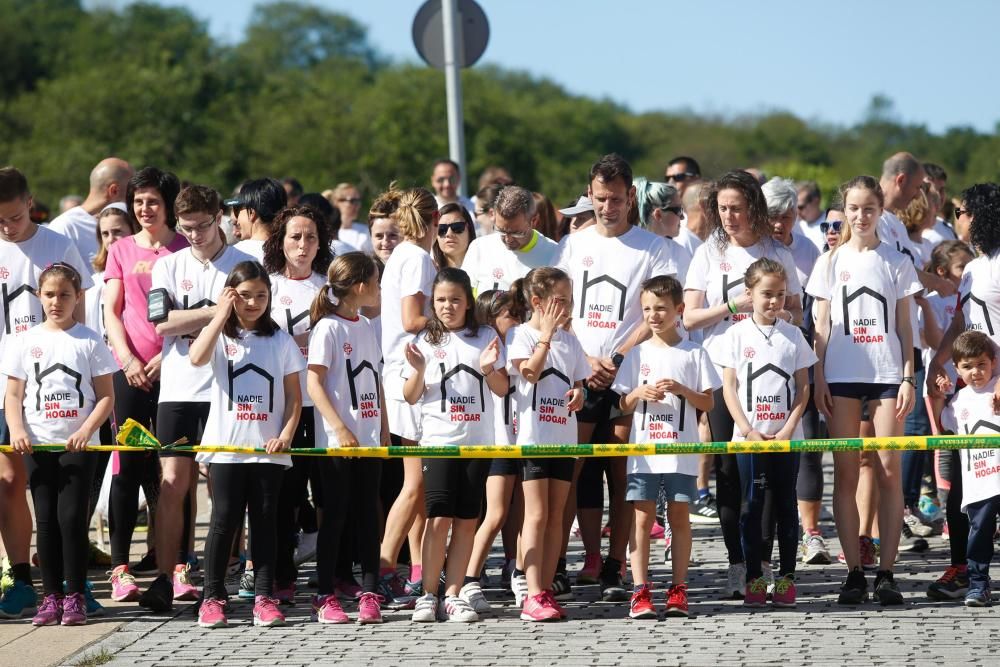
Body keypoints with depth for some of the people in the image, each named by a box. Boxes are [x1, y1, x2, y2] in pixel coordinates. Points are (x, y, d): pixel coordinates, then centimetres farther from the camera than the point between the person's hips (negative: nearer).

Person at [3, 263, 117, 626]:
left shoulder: (89, 341, 2)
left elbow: (106, 396, 2)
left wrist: (86, 430, -13)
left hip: (78, 445, -2)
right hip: (38, 445, 2)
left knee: (72, 518, -6)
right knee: (46, 520, 3)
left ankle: (74, 596, 0)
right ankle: (51, 596, 8)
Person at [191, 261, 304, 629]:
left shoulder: (280, 340, 8)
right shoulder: (220, 335, 4)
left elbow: (294, 397, 8)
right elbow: (196, 358, -20)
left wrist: (286, 435, -7)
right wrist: (222, 316, -13)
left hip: (268, 449, 2)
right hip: (226, 446, -2)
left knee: (265, 521, 4)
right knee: (225, 520, -2)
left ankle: (264, 597, 6)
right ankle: (212, 597, 3)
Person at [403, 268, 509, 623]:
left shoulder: (485, 337, 8)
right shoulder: (425, 341, 5)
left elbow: (503, 390, 10)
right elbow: (411, 397, 5)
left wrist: (489, 369, -10)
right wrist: (419, 369, -13)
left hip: (478, 440, 2)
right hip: (439, 439, -2)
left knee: (467, 521, 2)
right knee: (439, 518, -9)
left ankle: (452, 595, 6)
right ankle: (428, 595, -3)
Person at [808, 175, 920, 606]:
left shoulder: (896, 262, 7)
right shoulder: (831, 262, 8)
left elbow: (904, 326, 7)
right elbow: (821, 325, 8)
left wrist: (908, 377, -1)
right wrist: (818, 379, 0)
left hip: (886, 373, -1)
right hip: (842, 375, 1)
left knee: (889, 471, -4)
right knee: (845, 474, -1)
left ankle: (886, 573, -2)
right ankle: (853, 572, 2)